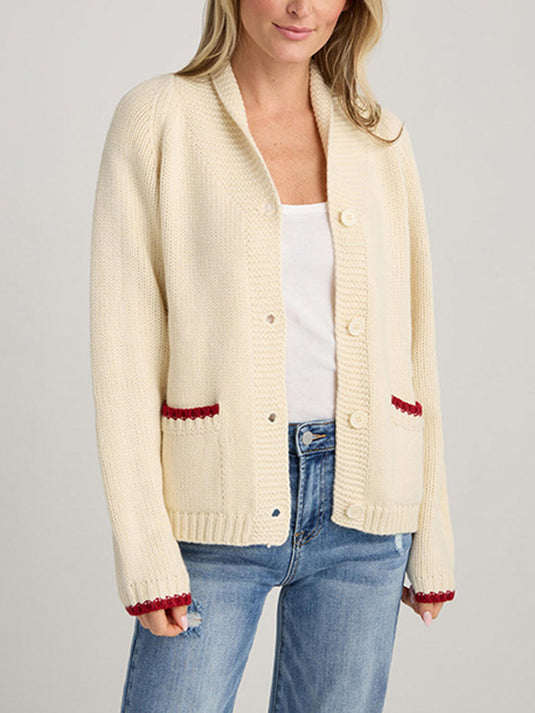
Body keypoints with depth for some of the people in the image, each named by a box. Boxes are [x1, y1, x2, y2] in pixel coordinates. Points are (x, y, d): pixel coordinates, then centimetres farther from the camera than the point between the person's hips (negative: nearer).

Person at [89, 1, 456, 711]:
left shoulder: (378, 137, 8)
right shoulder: (159, 117, -2)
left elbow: (413, 339, 10)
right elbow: (123, 343, -5)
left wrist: (431, 535, 8)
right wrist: (144, 547, -11)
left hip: (361, 514, 3)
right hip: (223, 505, -3)